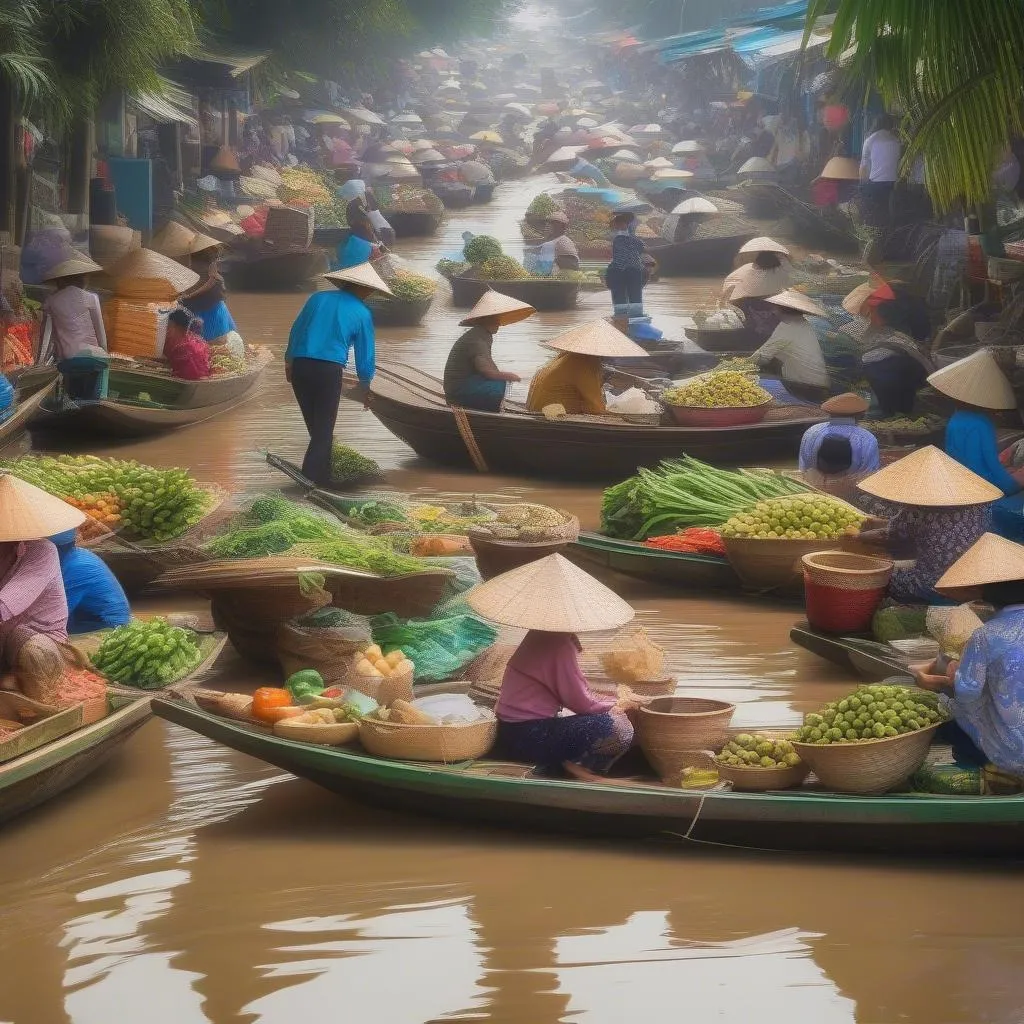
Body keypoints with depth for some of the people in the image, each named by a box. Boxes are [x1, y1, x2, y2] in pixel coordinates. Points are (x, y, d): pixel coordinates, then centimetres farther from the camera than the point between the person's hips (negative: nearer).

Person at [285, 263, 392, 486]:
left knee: (315, 425, 15)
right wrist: (365, 386, 23)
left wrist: (289, 360, 26)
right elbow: (365, 354, 10)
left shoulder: (317, 298, 12)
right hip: (329, 370, -4)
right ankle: (311, 480, -6)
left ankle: (322, 476, 24)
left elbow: (295, 331, 16)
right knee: (324, 431, 3)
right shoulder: (362, 313, 5)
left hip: (300, 367, 4)